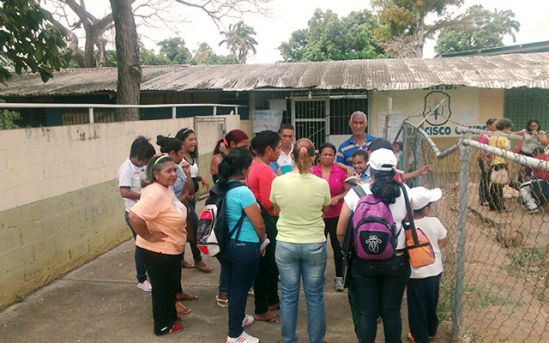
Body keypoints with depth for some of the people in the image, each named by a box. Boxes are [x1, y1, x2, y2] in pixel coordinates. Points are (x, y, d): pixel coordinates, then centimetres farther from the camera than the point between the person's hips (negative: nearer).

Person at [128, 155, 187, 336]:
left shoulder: (165, 188, 2)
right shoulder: (156, 193, -29)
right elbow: (135, 217, -38)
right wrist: (149, 237, -27)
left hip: (171, 249, 9)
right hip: (158, 251, -9)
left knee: (171, 285, 25)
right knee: (162, 288, 10)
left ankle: (170, 315, 44)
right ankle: (163, 326, 29)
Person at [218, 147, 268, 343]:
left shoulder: (220, 187, 1)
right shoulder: (242, 191, -22)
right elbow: (259, 225, -16)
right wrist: (263, 241, 3)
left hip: (226, 244, 8)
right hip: (244, 247, -8)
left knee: (234, 286, 24)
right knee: (240, 289, 6)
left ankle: (237, 319, 44)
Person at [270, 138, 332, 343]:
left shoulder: (278, 182, -11)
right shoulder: (321, 184, -12)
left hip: (286, 245, 1)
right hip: (315, 245, 0)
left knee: (288, 296, 13)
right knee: (315, 297, 14)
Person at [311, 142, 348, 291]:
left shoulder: (341, 171, -2)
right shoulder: (312, 171, -2)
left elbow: (348, 191, 3)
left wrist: (338, 197, -13)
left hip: (336, 215, 0)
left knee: (337, 246, 5)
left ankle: (339, 277, 20)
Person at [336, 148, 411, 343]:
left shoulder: (356, 192, -11)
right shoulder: (404, 192, -7)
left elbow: (341, 232, -7)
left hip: (364, 262, -1)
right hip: (396, 261, 1)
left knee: (366, 313, 11)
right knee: (392, 312, 15)